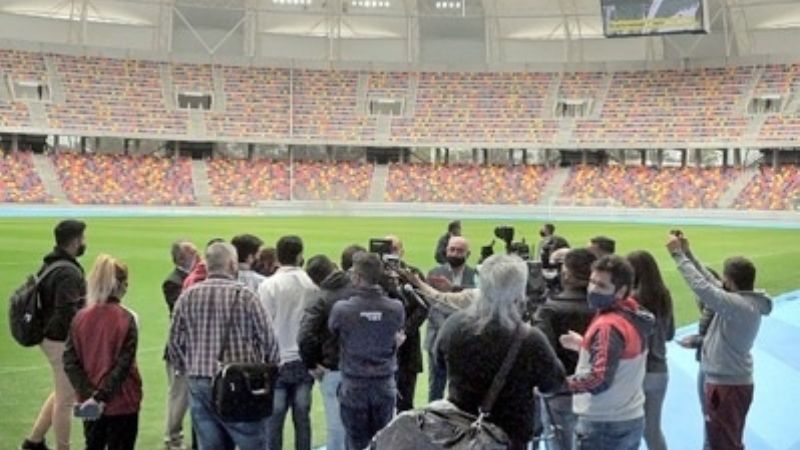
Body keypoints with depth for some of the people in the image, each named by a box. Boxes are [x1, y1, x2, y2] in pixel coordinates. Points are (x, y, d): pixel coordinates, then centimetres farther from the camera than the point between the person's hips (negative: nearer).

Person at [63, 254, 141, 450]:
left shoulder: (80, 317, -3)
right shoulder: (126, 318, -15)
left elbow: (70, 362, -6)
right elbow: (123, 365, -20)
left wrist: (89, 394, -9)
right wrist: (101, 396, -16)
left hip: (89, 400, 4)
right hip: (122, 402, -4)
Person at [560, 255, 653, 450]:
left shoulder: (608, 326, -22)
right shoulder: (634, 316, 6)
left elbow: (600, 380, -30)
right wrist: (584, 345, 12)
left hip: (603, 425, -9)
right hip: (632, 420, 9)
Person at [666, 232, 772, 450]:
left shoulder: (742, 306, -24)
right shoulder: (746, 302, 4)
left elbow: (702, 287, -29)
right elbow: (710, 281, 10)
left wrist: (678, 254, -22)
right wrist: (687, 252, 8)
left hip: (727, 385, -10)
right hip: (733, 382, 10)